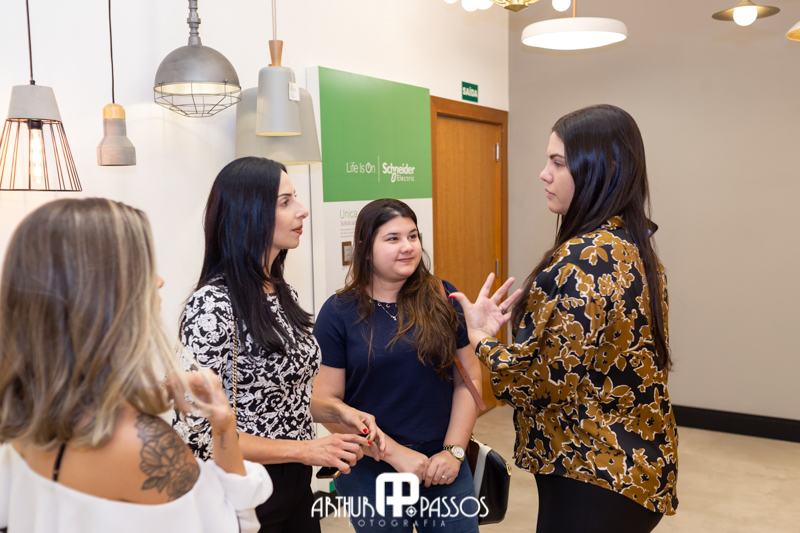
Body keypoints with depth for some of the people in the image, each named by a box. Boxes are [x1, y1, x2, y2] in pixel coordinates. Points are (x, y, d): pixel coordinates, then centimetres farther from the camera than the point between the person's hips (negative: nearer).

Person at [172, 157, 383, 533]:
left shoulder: (285, 293, 3)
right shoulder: (212, 305, -22)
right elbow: (200, 434, -22)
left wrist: (337, 412, -3)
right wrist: (305, 449, -22)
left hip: (297, 487, 7)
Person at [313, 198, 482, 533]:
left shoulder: (442, 298, 0)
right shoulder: (339, 313, -7)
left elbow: (468, 379, 2)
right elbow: (326, 402, -9)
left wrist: (454, 451, -5)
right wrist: (395, 453, -12)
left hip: (445, 467, 2)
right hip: (371, 475, -2)